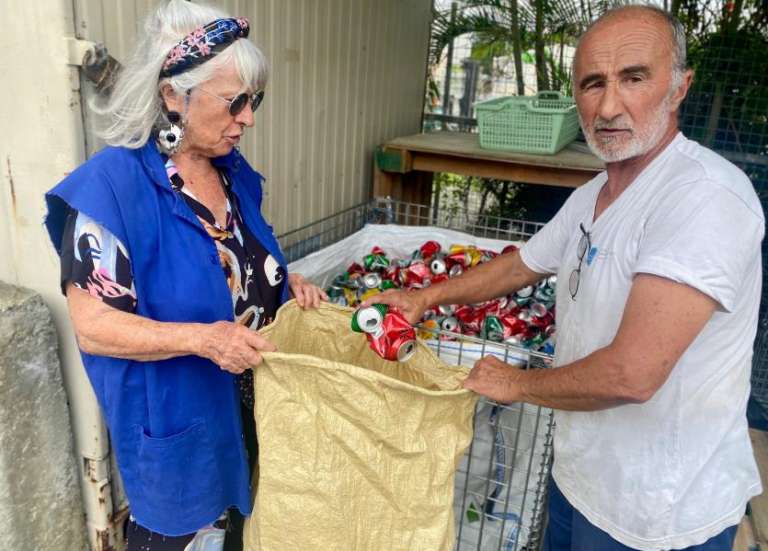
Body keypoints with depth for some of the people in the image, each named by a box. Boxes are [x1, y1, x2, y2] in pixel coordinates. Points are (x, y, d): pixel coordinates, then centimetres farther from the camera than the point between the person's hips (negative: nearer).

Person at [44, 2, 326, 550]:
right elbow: (93, 327, -23)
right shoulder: (113, 183, -22)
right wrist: (201, 338, -34)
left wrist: (287, 282, -6)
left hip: (254, 401, 7)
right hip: (175, 417, -6)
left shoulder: (233, 170, 0)